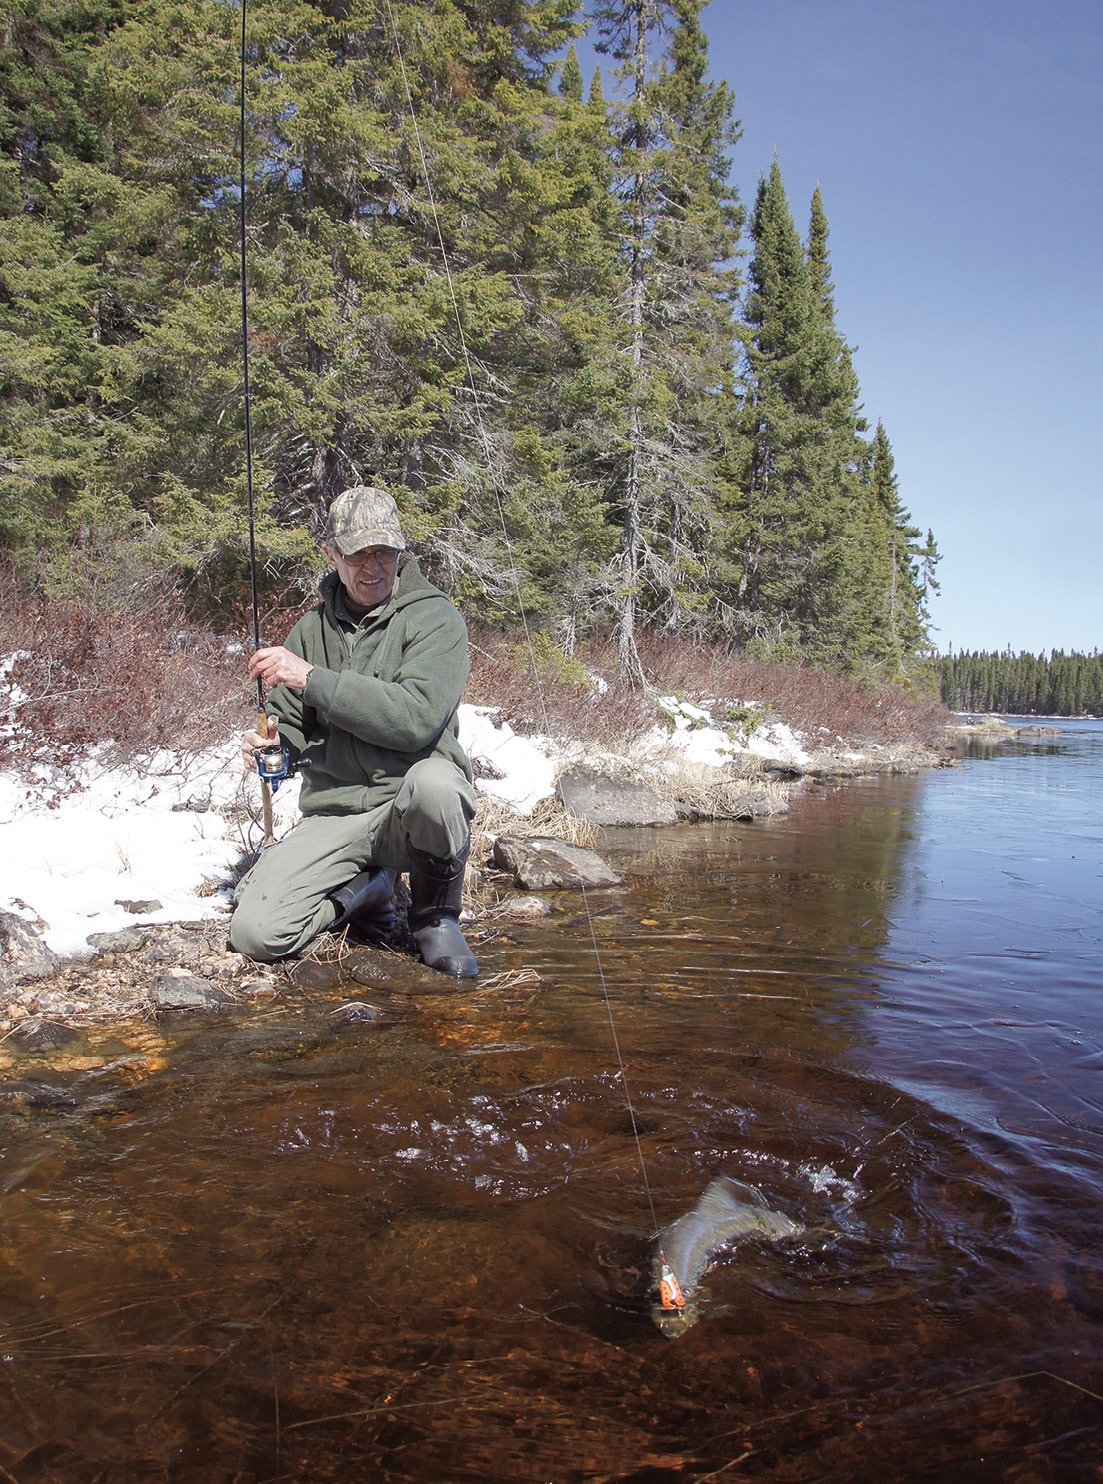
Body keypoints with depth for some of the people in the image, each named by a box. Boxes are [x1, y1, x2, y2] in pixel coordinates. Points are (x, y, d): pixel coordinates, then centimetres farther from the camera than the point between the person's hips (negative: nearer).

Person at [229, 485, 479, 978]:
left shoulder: (434, 618, -5)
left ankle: (435, 914, -8)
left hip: (410, 809, -3)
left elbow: (417, 718, -21)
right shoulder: (312, 628, 10)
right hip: (333, 813, 4)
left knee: (433, 780, -39)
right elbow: (291, 729, 16)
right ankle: (363, 891, 17)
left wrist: (313, 679, -21)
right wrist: (266, 744, -9)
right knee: (254, 932, -15)